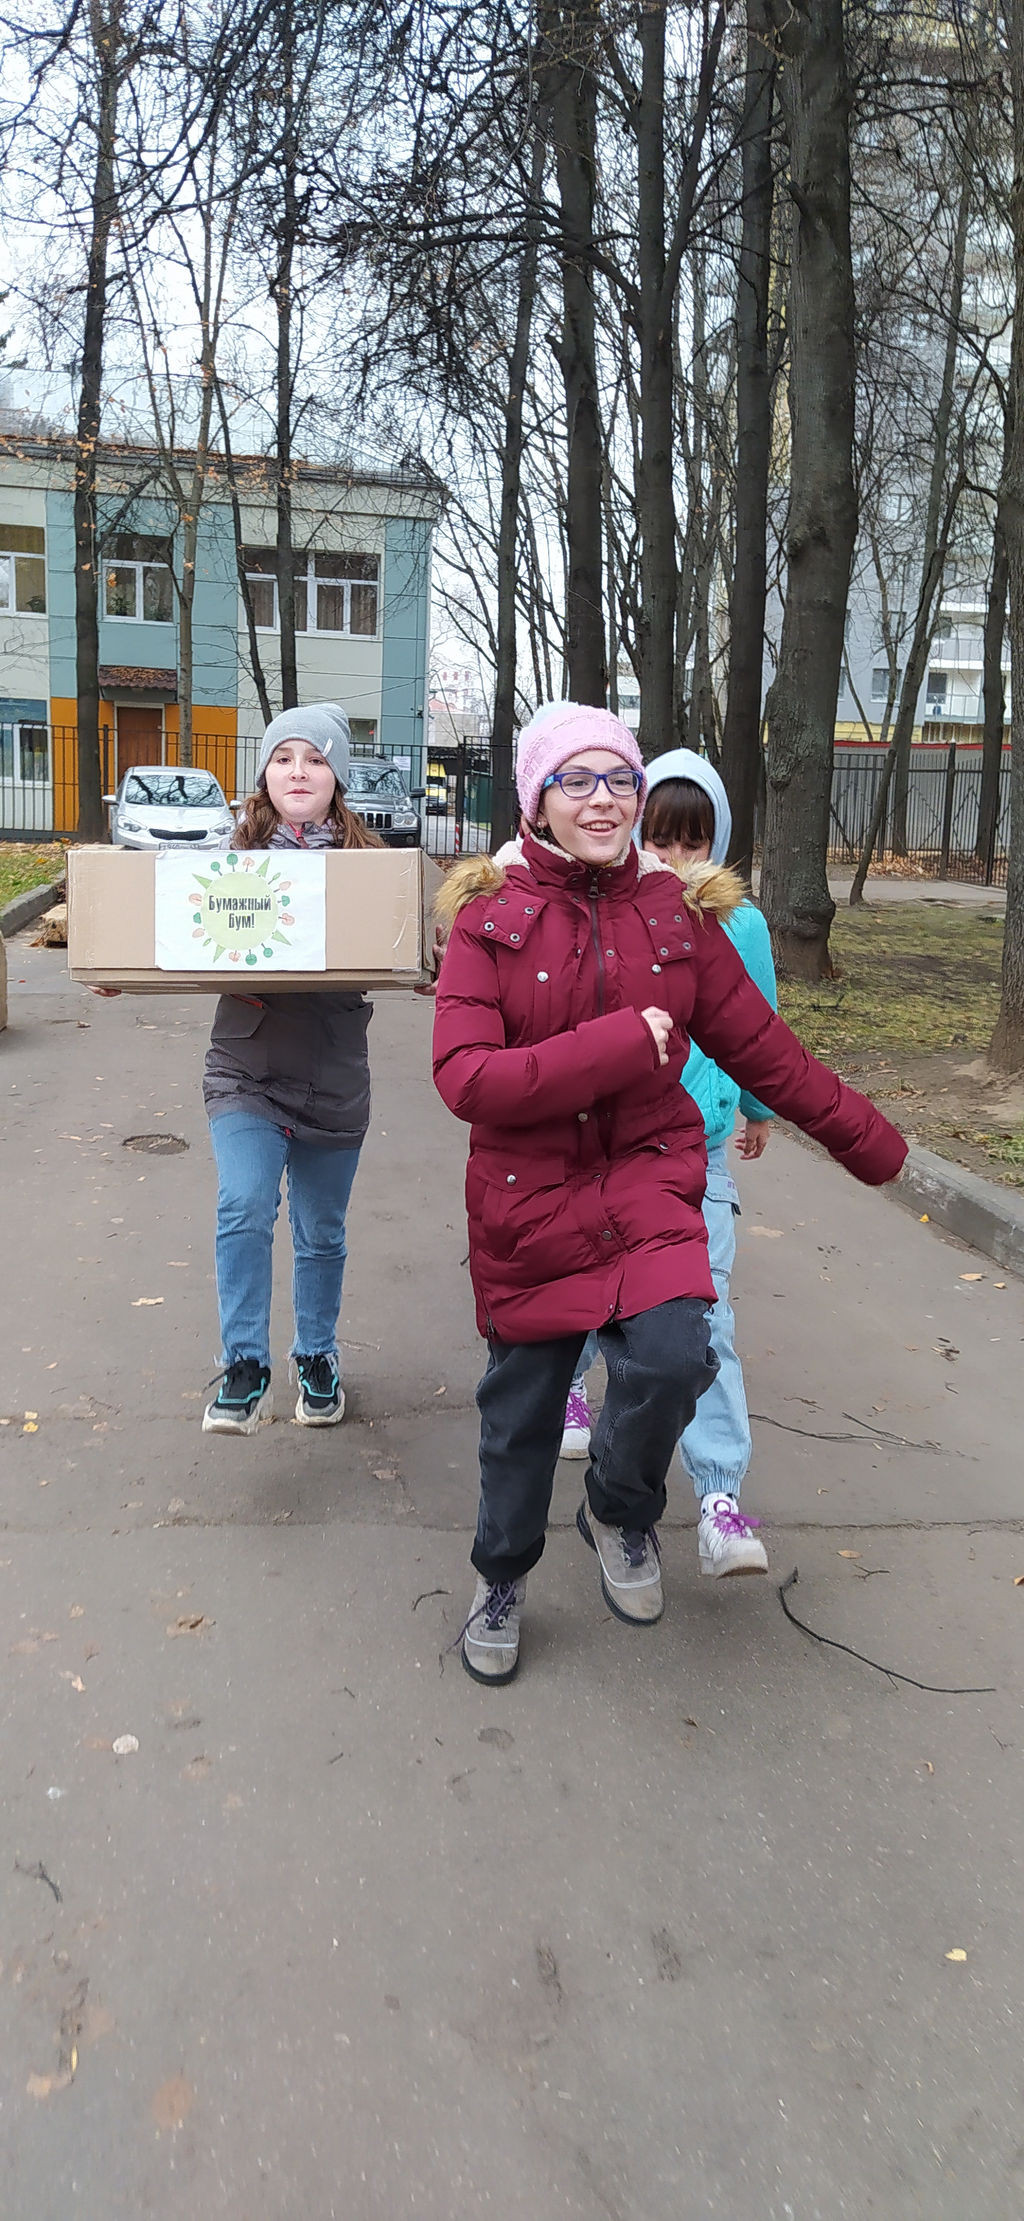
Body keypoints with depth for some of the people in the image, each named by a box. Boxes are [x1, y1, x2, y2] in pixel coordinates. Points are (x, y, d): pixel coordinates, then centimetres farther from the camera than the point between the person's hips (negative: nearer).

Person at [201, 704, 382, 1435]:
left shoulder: (365, 862, -1)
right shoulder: (233, 854, 2)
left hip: (334, 1078, 1)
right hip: (246, 1072, 0)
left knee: (321, 1233, 14)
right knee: (245, 1208, -19)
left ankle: (317, 1361, 35)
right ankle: (245, 1371, -6)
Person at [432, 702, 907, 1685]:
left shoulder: (676, 914, 0)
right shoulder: (491, 916, -8)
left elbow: (760, 1048, 7)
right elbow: (464, 1078, -18)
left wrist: (869, 1141, 12)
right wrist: (621, 1046, -22)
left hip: (647, 1179, 1)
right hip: (527, 1197, -1)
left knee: (672, 1356, -21)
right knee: (521, 1399, 11)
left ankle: (619, 1512, 14)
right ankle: (501, 1575, 41)